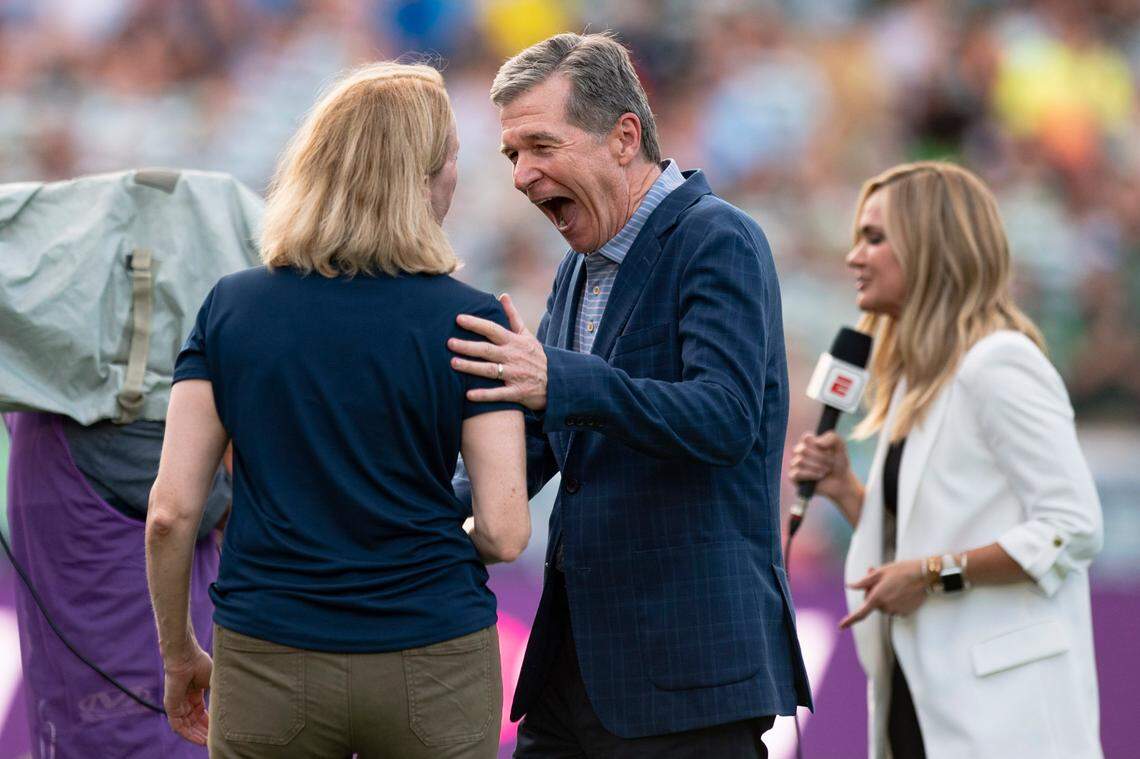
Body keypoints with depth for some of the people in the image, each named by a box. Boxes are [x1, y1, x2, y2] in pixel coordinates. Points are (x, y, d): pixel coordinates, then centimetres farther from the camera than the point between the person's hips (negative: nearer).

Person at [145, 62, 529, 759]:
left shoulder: (230, 307, -1)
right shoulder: (469, 322, -6)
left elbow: (171, 510, -3)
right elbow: (504, 532, -10)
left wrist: (178, 655, 11)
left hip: (267, 670, 2)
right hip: (432, 670, -1)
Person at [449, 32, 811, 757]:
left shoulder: (719, 241, -10)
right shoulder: (580, 268, 17)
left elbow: (726, 418, -24)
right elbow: (535, 443, 20)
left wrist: (559, 381, -36)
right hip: (577, 655, 8)